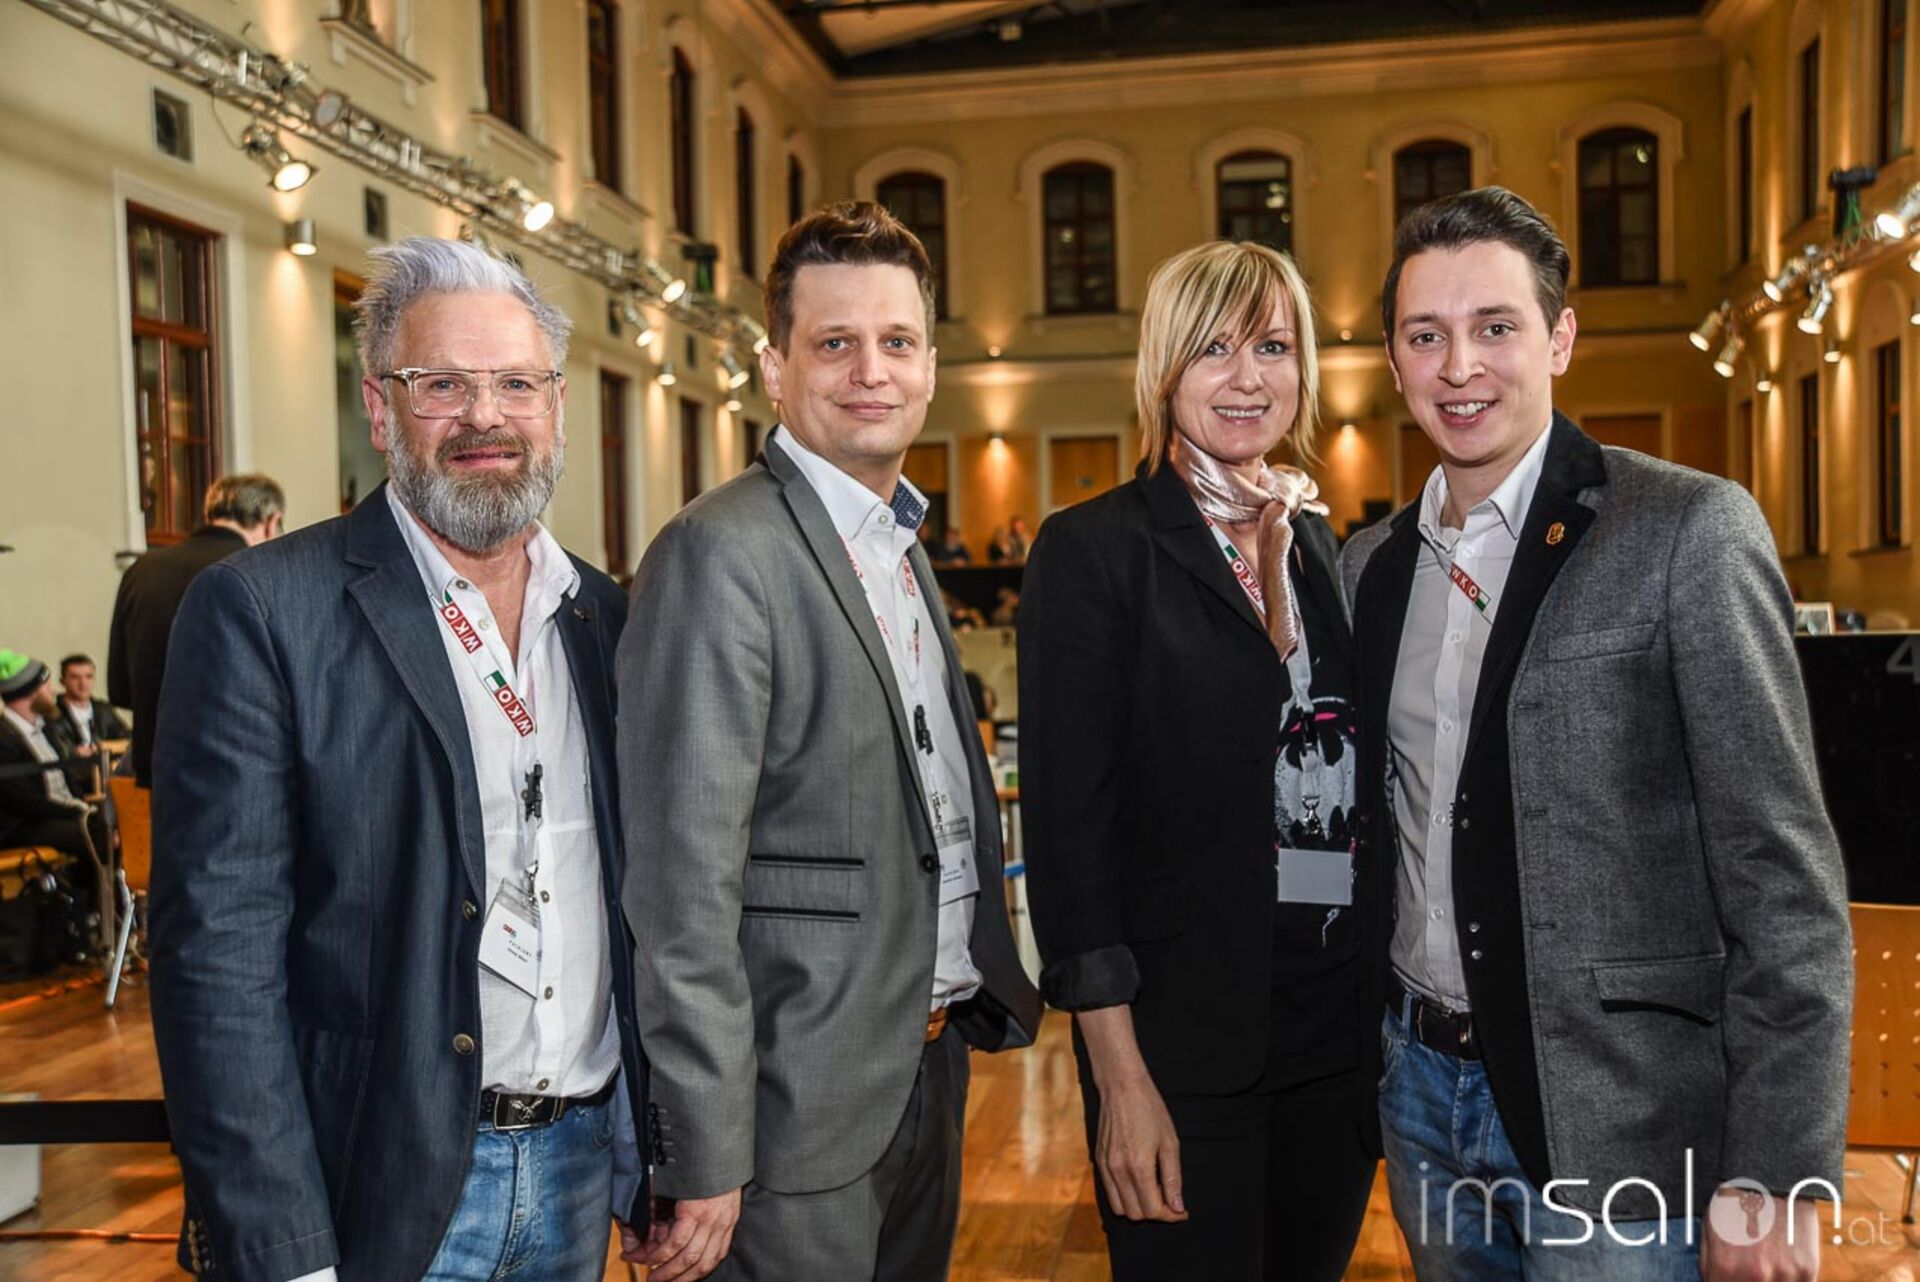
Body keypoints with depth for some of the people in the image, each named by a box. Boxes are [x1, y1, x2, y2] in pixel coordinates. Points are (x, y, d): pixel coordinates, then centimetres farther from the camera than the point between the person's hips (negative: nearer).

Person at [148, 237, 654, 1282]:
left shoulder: (607, 618, 5)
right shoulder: (260, 609, -11)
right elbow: (219, 952, -14)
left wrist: (669, 1155, 8)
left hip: (583, 1164, 5)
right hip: (377, 1193, -4)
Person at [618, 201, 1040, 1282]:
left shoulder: (902, 545, 11)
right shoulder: (723, 554, -18)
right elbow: (684, 883, -21)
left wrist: (988, 985, 14)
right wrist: (702, 1161, -20)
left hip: (928, 1066, 9)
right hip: (801, 1110, -8)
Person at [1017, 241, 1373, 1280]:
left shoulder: (1326, 545, 9)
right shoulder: (1092, 551, -9)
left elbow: (1362, 782, 13)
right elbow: (1069, 818, -12)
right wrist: (1120, 1078, -15)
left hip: (1340, 1027, 6)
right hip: (1182, 1036, -5)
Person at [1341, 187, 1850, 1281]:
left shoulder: (1690, 531, -11)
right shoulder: (1372, 565, 6)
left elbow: (1784, 878, -13)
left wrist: (1773, 1178, -15)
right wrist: (1372, 1045, 10)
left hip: (1617, 1127, -5)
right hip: (1423, 1093, 5)